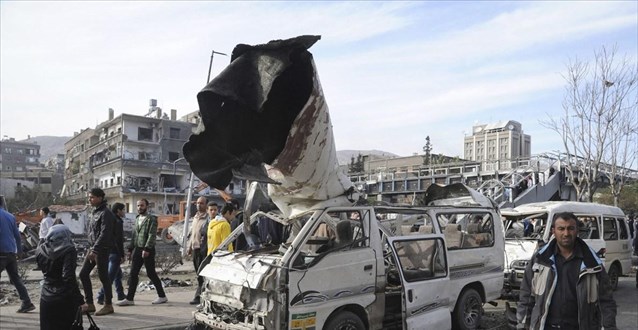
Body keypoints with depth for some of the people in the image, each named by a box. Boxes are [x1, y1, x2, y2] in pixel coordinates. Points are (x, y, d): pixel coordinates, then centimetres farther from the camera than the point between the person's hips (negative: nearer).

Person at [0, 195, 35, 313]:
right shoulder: (10, 216, 13)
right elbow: (17, 235, 16)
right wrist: (19, 250, 22)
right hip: (12, 252, 7)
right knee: (16, 278, 12)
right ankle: (27, 303, 10)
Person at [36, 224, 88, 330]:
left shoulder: (41, 250, 2)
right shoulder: (68, 250, -15)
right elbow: (69, 278, -22)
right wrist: (80, 301, -20)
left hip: (46, 299, 5)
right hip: (65, 299, -5)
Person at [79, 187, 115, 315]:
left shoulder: (106, 213, -14)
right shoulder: (95, 212, 14)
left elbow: (104, 234, -21)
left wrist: (95, 250, -26)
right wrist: (92, 249, 15)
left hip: (102, 249, -9)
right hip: (93, 248, 9)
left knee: (103, 276, -2)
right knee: (83, 274, 8)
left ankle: (108, 306, 10)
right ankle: (90, 304, 17)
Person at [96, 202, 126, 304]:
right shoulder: (118, 222, -13)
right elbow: (118, 240, -19)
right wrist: (122, 255, -16)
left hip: (108, 252, 10)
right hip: (115, 253, -10)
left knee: (118, 273, 18)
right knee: (110, 276, -7)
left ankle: (121, 294, 25)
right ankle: (101, 297, -9)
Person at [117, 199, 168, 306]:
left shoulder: (151, 219, -8)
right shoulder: (137, 219, 16)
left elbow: (152, 235, -16)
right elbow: (134, 235, 20)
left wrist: (147, 249, -23)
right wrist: (130, 249, 15)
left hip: (148, 250, -7)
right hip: (137, 249, 7)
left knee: (151, 273, -1)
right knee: (133, 274, 4)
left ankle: (162, 296, 11)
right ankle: (129, 298, 9)